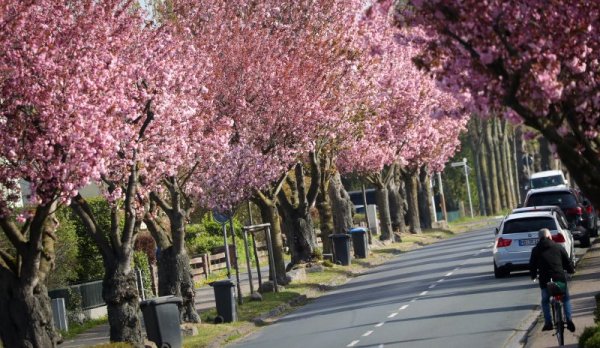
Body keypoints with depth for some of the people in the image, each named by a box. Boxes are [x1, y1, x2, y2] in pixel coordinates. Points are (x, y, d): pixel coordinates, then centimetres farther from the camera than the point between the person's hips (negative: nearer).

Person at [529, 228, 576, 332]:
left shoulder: (536, 250, 7)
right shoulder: (559, 247, 7)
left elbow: (532, 265, 9)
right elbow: (567, 262, 11)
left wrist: (533, 275, 27)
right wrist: (571, 270, 30)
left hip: (545, 280, 0)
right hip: (560, 277, 0)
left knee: (545, 301, 17)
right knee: (566, 299, 15)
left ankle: (548, 323, 8)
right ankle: (569, 320, 1)